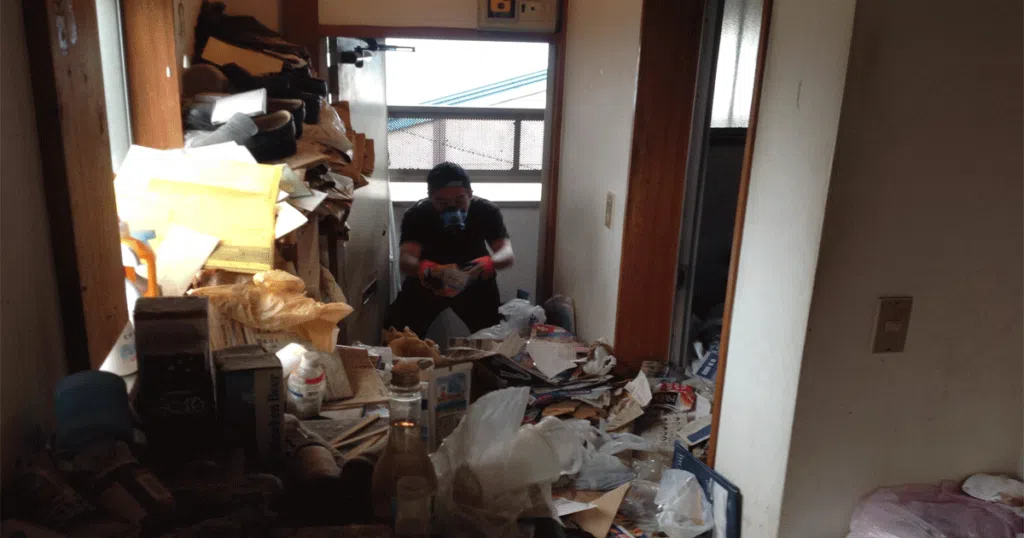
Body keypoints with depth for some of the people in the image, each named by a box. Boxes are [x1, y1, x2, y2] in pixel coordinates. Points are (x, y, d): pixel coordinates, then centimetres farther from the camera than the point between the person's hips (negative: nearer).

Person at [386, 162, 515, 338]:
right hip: (428, 282, 0)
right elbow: (405, 258, -37)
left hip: (474, 281, 1)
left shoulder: (487, 211, -24)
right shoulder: (417, 214, -26)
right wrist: (427, 270, -60)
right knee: (398, 334, -7)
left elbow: (508, 254, -32)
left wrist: (489, 263, -56)